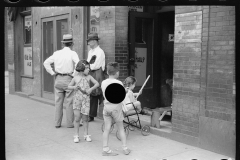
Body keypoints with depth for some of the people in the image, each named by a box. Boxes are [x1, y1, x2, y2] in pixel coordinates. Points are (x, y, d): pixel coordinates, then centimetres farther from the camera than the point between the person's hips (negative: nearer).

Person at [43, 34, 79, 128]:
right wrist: (74, 74, -11)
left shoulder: (57, 53, 6)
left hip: (58, 79, 4)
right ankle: (70, 123, 9)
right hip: (68, 79, -4)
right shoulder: (72, 53, -7)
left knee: (58, 102, 10)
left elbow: (46, 63, 5)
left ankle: (57, 123, 15)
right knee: (70, 102, 4)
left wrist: (52, 73, 6)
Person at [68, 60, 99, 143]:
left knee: (85, 118, 5)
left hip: (86, 99, 1)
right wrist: (74, 87, -12)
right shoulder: (76, 78, -1)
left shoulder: (88, 77, 1)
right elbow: (69, 86, 8)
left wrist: (91, 89, -13)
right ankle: (76, 135, 14)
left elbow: (97, 84, 1)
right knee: (77, 118, 2)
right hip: (77, 99, -1)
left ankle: (86, 134, 18)